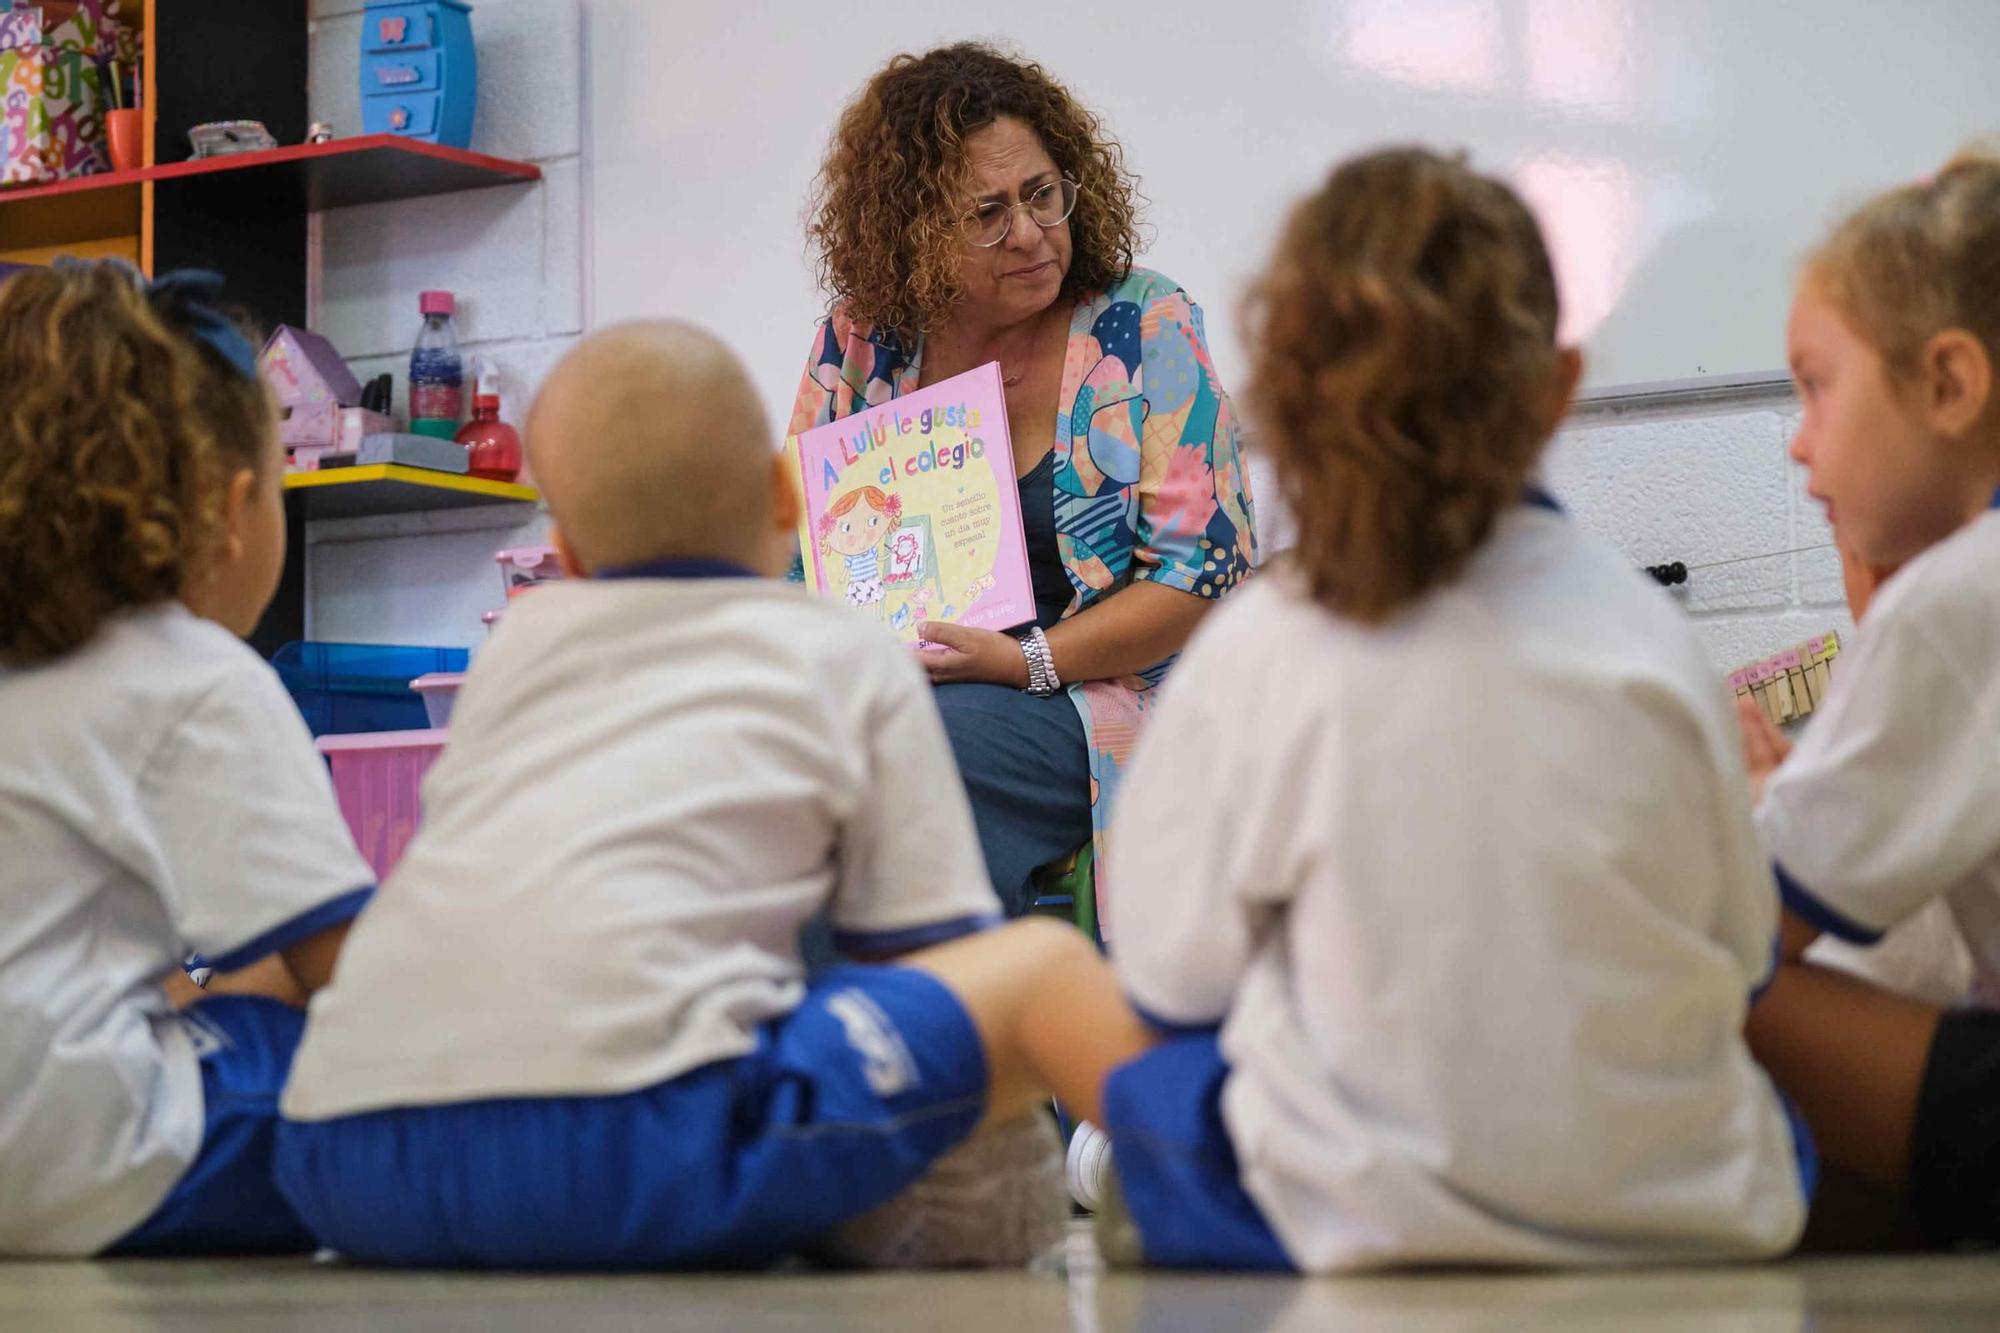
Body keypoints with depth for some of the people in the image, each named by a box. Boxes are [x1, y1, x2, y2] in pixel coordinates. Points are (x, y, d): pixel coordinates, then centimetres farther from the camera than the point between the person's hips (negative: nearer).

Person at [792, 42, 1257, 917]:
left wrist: (1019, 662, -16)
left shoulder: (1144, 331, -2)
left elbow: (1207, 567, -6)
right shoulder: (862, 340, 6)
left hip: (1095, 696, -3)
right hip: (894, 686, 3)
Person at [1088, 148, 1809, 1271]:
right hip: (1685, 1212, 3)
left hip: (1366, 1224, -2)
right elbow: (1742, 950, 6)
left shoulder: (1255, 655, -12)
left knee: (1144, 1086, 23)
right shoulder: (1652, 635, -5)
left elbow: (1174, 972, -1)